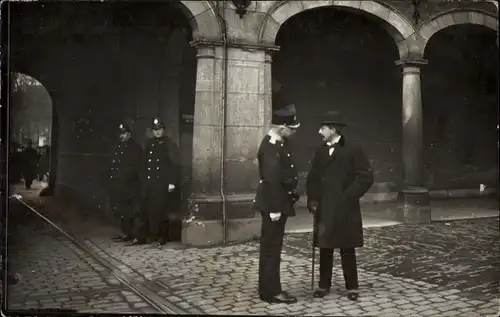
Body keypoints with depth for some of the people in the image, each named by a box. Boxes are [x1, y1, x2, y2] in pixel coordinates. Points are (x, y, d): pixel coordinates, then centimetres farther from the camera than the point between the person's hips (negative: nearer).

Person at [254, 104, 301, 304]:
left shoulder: (279, 143, 11)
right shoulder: (270, 147, -21)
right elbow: (271, 180, -26)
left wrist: (292, 195, 17)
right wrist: (274, 209, -26)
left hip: (279, 203, 10)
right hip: (274, 205, -10)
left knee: (272, 247, 15)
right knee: (271, 248, -1)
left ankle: (269, 289, 25)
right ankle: (271, 291, 8)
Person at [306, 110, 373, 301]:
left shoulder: (352, 150, -6)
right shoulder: (320, 152, 9)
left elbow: (366, 178, -8)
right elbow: (312, 179, 14)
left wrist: (349, 197, -12)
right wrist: (312, 200, 2)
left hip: (345, 210, -4)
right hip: (324, 210, 4)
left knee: (347, 250, 5)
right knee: (325, 249, 9)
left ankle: (352, 287, 17)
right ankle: (324, 285, 21)